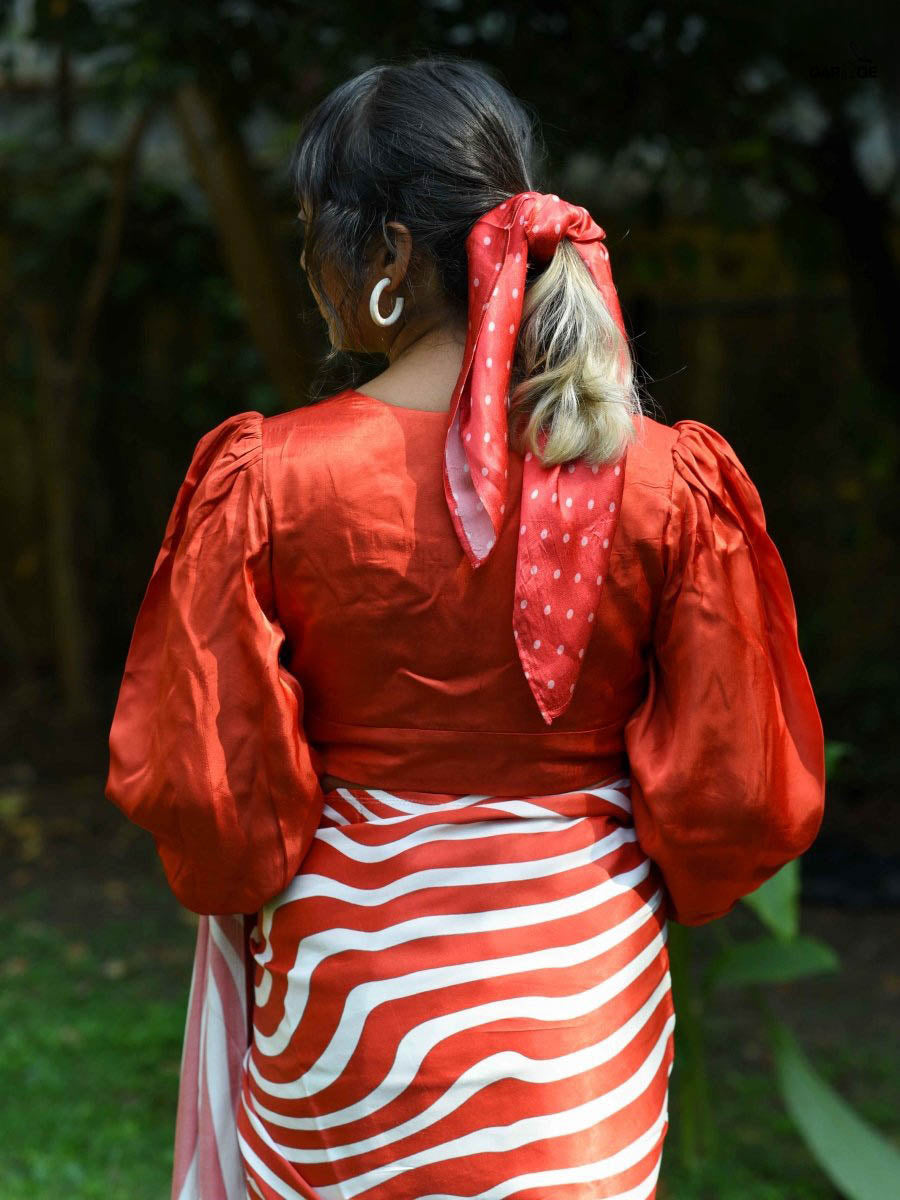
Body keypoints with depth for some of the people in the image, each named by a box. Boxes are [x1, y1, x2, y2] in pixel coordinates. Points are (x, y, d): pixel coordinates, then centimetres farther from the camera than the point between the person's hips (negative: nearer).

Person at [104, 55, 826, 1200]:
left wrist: (240, 883, 11)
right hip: (586, 992, 1)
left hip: (349, 976, -1)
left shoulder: (267, 481, -16)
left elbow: (204, 784, -11)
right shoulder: (670, 482, -11)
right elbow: (738, 787, -5)